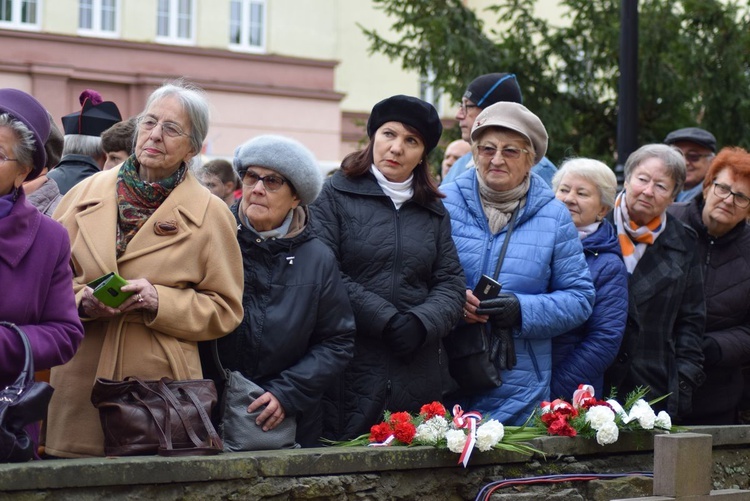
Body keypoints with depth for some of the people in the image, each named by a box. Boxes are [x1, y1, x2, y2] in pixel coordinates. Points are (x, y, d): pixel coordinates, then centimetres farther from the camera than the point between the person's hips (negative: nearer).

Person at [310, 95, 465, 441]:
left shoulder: (434, 211, 18)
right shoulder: (335, 195, 3)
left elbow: (451, 282, 9)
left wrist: (421, 322, -11)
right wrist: (386, 321, -14)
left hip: (419, 372, 4)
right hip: (351, 370, -4)